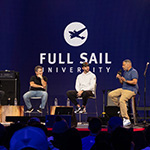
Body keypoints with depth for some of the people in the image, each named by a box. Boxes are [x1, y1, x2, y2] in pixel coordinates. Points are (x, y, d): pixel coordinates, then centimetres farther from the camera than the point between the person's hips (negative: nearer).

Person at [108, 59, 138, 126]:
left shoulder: (133, 72, -10)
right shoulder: (125, 72, 18)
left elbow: (134, 82, -23)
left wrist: (126, 81, -28)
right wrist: (119, 78, 4)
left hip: (131, 90, -10)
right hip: (123, 89, 10)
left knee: (122, 100, -32)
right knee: (111, 94, 1)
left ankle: (126, 119, -31)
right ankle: (122, 107, 1)